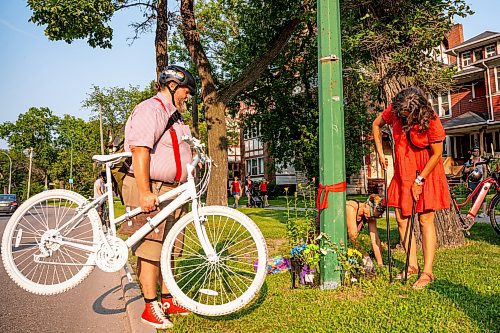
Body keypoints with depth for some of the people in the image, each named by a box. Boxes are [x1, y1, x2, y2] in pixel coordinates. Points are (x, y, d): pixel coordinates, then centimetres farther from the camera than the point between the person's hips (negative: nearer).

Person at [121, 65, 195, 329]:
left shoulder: (173, 115, 23)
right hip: (150, 191, -10)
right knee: (150, 250, -4)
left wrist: (192, 158, 15)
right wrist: (145, 193, -25)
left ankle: (167, 301, 25)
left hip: (172, 192, 10)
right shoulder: (150, 109, -10)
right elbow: (140, 151, -21)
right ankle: (150, 307, 9)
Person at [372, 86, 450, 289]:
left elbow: (437, 154, -15)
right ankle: (412, 266, 17)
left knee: (426, 220, -5)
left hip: (426, 173, -5)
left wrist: (420, 180, -13)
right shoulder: (393, 111, -10)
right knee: (401, 219, 4)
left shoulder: (431, 120, -21)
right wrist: (380, 153, 4)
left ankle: (427, 272, 2)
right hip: (403, 173, 5)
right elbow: (376, 124, 10)